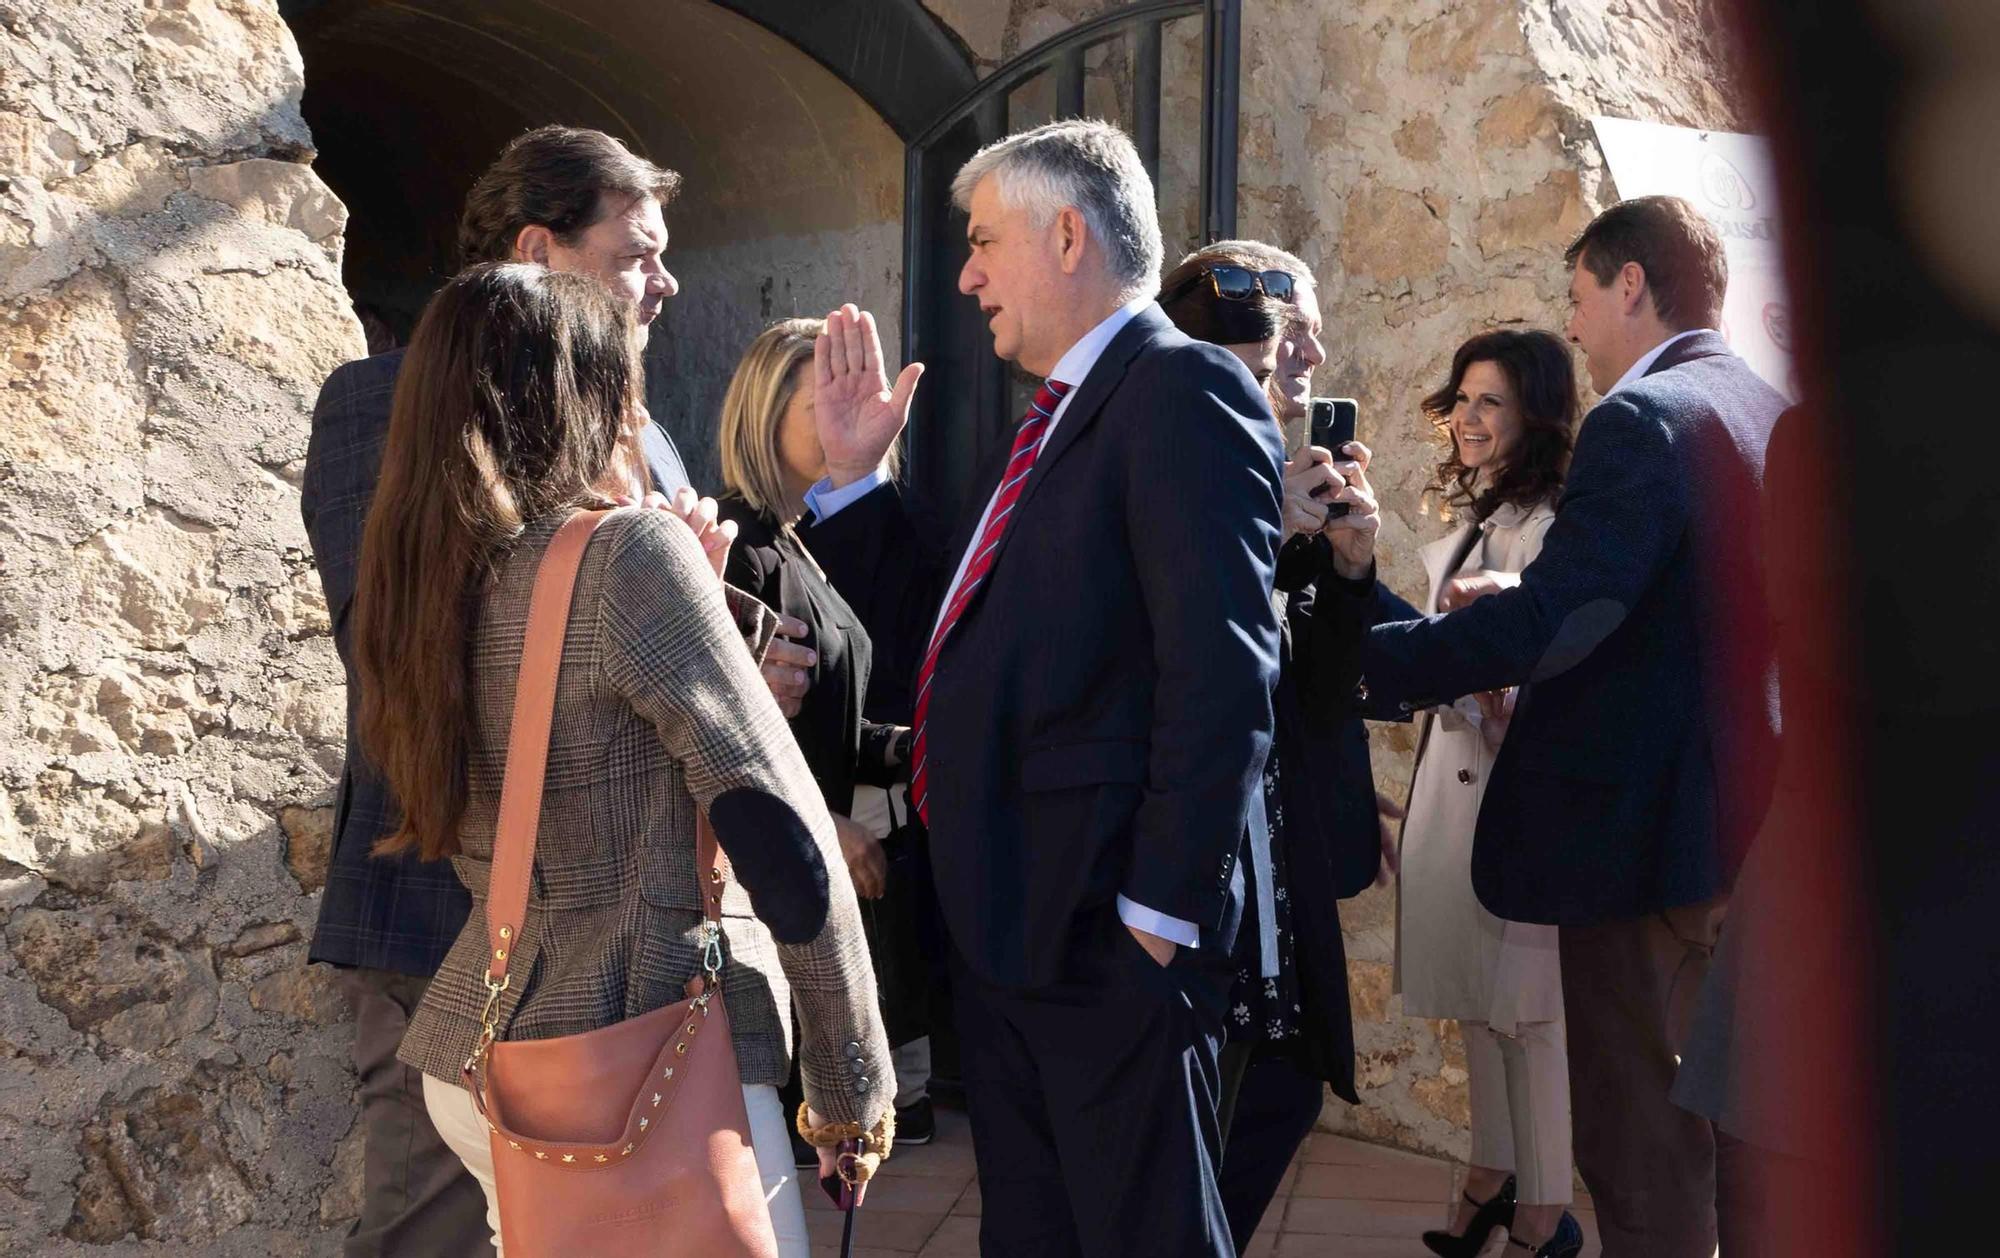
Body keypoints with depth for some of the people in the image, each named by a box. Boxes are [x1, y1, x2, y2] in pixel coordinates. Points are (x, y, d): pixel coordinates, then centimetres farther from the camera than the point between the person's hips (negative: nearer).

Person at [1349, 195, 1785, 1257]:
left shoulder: (1643, 418, -16)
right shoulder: (1776, 416, 11)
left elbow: (1553, 624, -25)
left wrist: (1361, 654, -17)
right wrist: (1528, 604, 12)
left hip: (1649, 839, -9)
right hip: (1756, 837, 9)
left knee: (1642, 1159, 0)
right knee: (1736, 1139, 20)